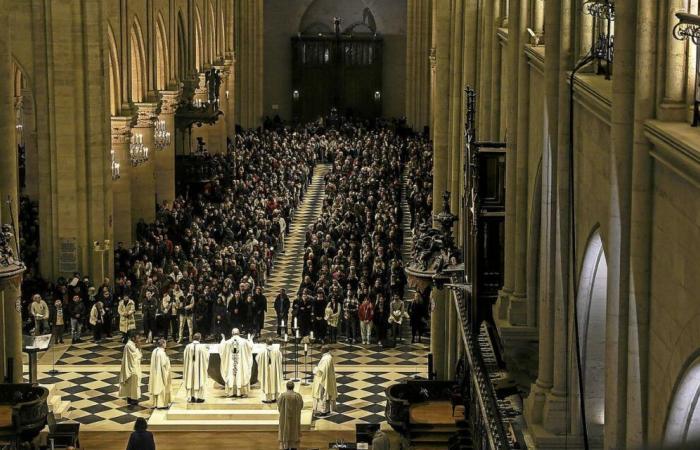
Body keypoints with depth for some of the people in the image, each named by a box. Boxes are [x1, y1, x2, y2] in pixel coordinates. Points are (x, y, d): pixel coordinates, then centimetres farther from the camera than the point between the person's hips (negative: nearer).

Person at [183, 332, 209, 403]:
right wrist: (207, 352, 16)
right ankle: (199, 398, 7)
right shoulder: (202, 347, -13)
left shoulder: (188, 346, -6)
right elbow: (205, 357, -3)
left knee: (191, 381, 12)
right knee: (199, 381, 7)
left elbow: (185, 358, 2)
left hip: (190, 367, 2)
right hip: (199, 367, -2)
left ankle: (192, 397, 13)